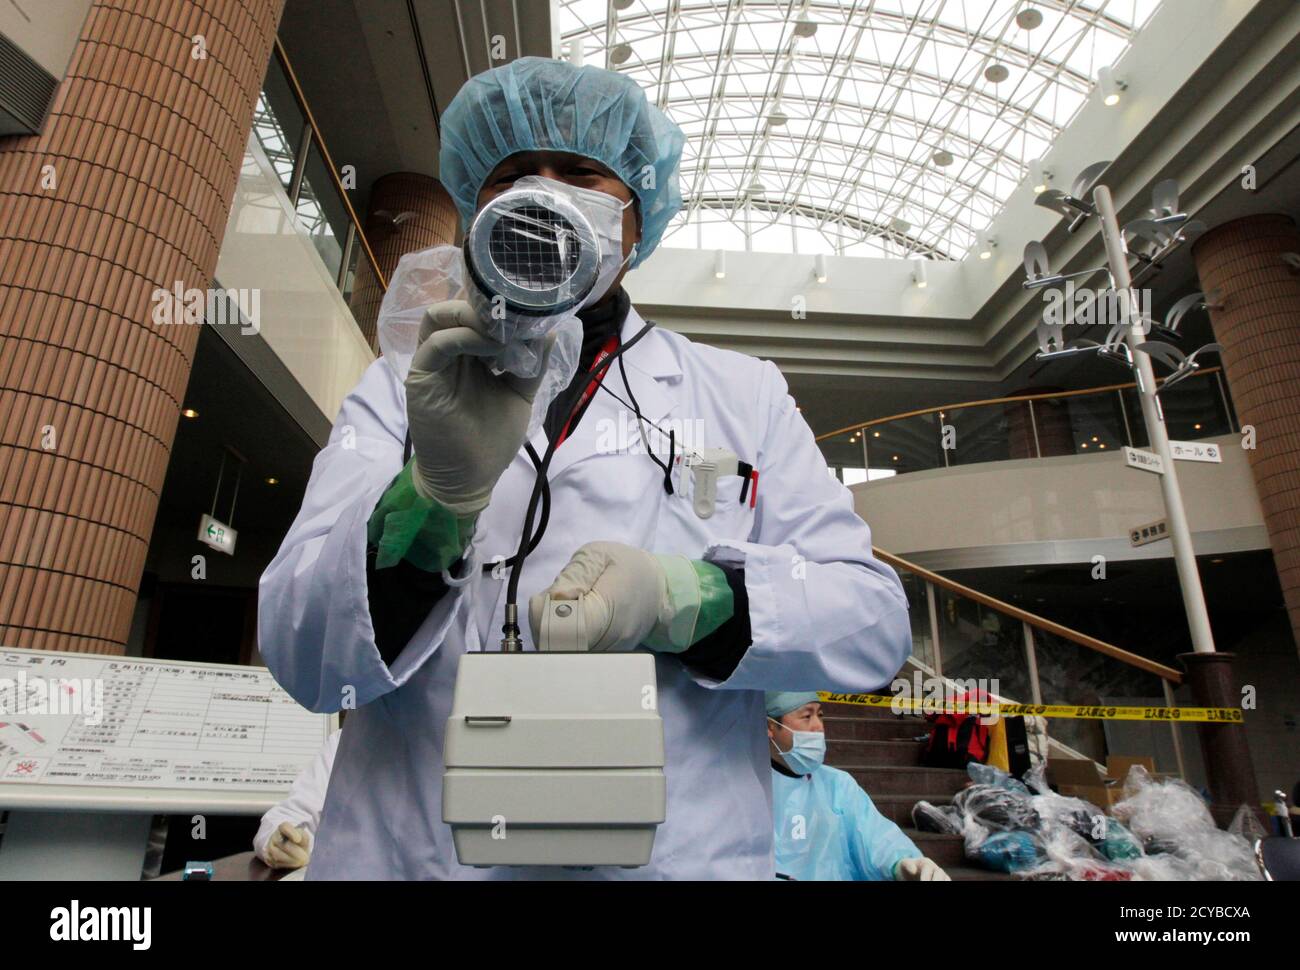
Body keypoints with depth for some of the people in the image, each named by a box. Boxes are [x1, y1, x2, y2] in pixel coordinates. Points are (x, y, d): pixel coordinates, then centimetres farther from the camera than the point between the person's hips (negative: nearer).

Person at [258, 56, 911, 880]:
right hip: (406, 850, 1)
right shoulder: (404, 388, 2)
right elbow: (302, 660, -7)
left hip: (677, 854, 1)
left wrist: (684, 596, -20)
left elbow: (877, 617, -2)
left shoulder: (743, 392, 3)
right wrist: (438, 491, -25)